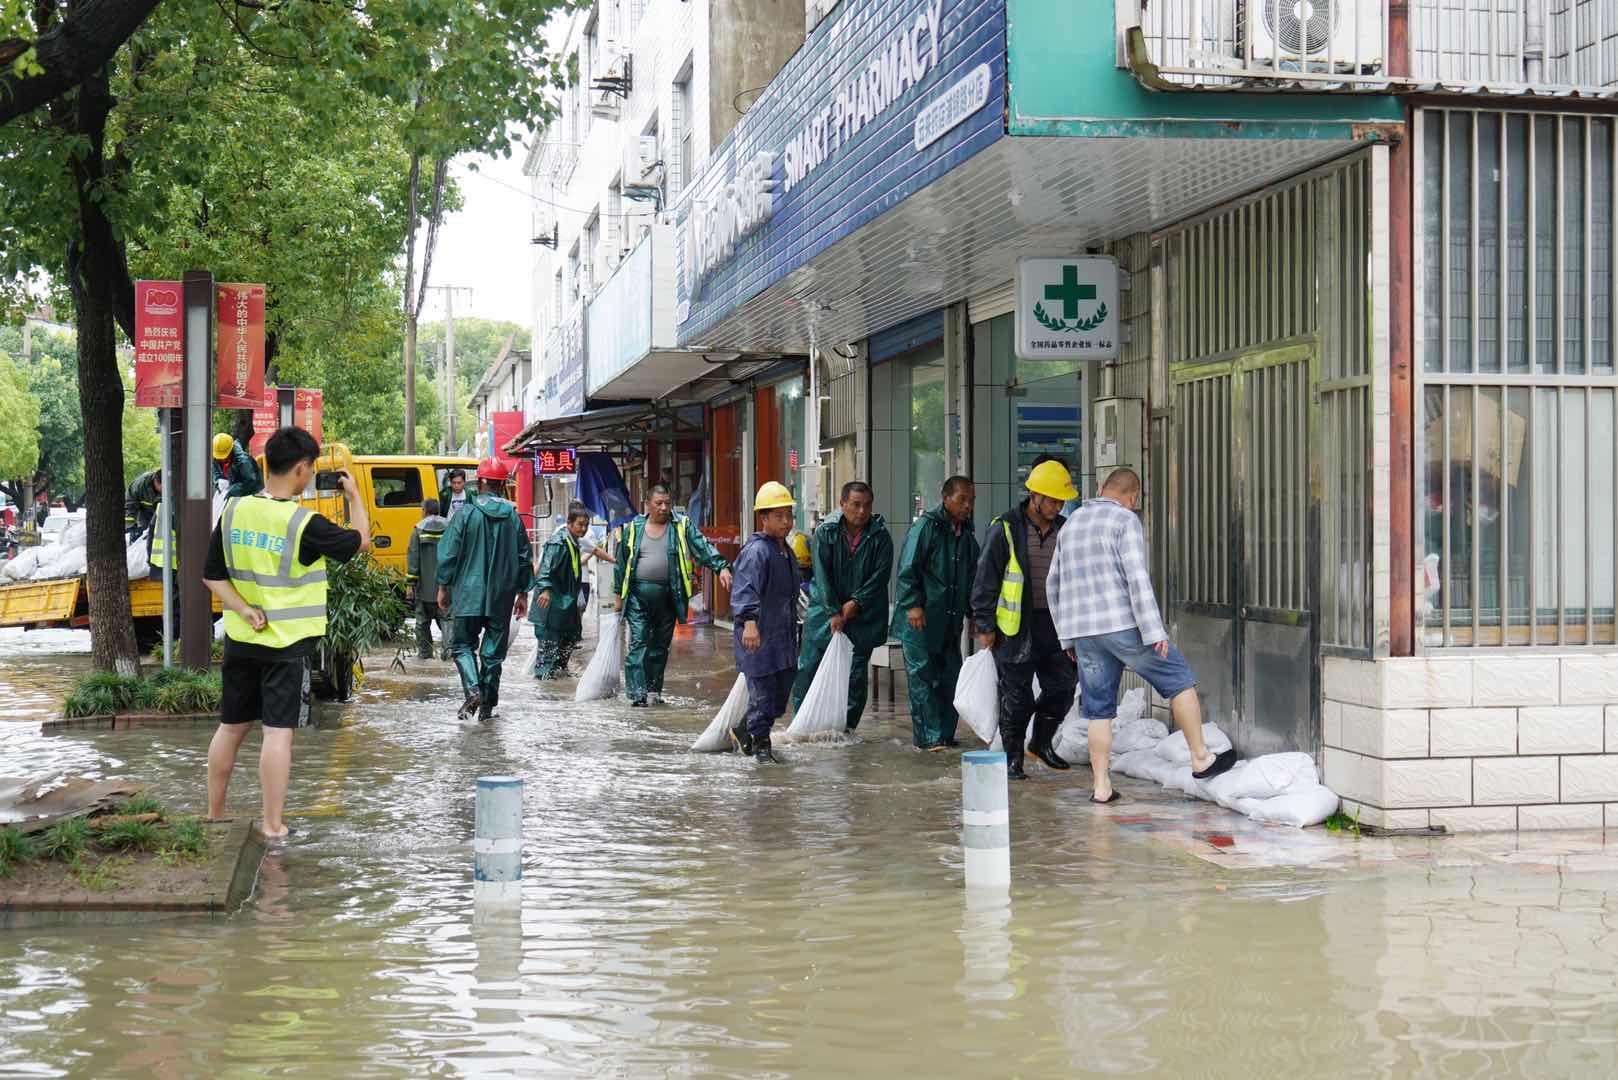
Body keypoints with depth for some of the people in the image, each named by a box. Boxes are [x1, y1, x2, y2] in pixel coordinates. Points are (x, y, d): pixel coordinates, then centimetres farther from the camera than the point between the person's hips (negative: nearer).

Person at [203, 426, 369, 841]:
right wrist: (354, 496, 11)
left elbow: (212, 576, 3)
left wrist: (244, 610, -5)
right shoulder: (304, 524, -17)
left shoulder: (234, 511, -1)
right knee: (279, 731, -1)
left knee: (231, 727, 15)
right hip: (287, 644, -6)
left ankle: (214, 817, 25)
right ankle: (273, 825, 0)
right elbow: (360, 542, -2)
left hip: (241, 640, 6)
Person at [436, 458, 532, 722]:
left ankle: (472, 689, -13)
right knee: (493, 651, 9)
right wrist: (523, 593, 15)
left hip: (468, 595, -2)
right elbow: (525, 558, 7)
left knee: (462, 644, 9)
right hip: (501, 598, 2)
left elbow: (448, 553, -5)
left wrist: (444, 586, 5)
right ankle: (487, 705, 11)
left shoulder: (466, 514, -7)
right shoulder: (512, 516, 2)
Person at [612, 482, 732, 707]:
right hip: (639, 594, -1)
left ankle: (654, 689, 22)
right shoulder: (634, 528, 8)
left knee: (661, 644, 10)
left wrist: (720, 567, -21)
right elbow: (622, 562, 14)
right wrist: (619, 592, 14)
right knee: (638, 642, -9)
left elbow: (703, 547, -5)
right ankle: (637, 692, -13)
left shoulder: (681, 526, 6)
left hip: (667, 595, 1)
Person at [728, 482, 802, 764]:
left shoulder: (786, 552, 15)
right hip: (758, 637, -9)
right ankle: (761, 747, 12)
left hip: (783, 637, 9)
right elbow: (745, 589, -28)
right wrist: (749, 621, -41)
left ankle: (743, 730, 33)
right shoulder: (756, 550, -15)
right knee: (763, 693, -3)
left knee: (780, 696, 14)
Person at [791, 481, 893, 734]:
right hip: (825, 610, 0)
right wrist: (833, 612, -15)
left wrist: (856, 602, -14)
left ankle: (847, 725, 12)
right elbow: (822, 573, -9)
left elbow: (881, 575, -6)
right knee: (808, 667, 0)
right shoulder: (826, 532, -5)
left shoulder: (880, 536, -3)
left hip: (863, 615, 0)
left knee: (856, 673, 3)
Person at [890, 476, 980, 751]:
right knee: (922, 677, -4)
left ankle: (945, 735, 15)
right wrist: (913, 605, -20)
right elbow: (907, 570, -13)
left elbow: (972, 578, 23)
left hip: (950, 622, 7)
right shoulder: (926, 526, -10)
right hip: (920, 619, -7)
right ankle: (929, 736, -2)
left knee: (949, 679, 8)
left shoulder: (967, 535, 13)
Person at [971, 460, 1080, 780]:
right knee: (1016, 695, 1)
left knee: (1062, 686, 5)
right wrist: (985, 625, -8)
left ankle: (1042, 742, 27)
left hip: (1053, 623, 5)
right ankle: (1013, 757, 12)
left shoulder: (1064, 530, 8)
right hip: (1015, 625, -5)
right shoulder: (1005, 529, -8)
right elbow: (986, 579, -6)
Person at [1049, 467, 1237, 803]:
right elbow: (1136, 577, -16)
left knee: (1098, 709, 10)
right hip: (1122, 624, -6)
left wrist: (1068, 637, 26)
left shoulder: (1071, 525, 17)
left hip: (1082, 630, 6)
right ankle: (1201, 759, 10)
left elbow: (1053, 586, 21)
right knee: (1180, 680, 8)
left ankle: (1101, 786, 9)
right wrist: (1154, 632, -15)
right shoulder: (1126, 521, -4)